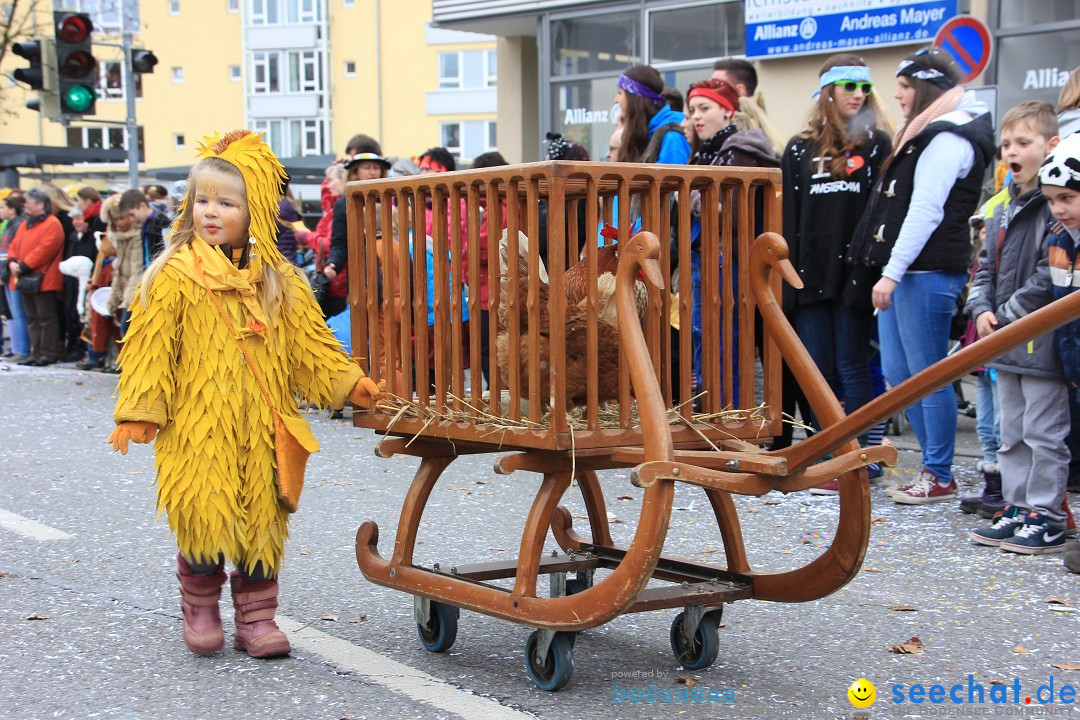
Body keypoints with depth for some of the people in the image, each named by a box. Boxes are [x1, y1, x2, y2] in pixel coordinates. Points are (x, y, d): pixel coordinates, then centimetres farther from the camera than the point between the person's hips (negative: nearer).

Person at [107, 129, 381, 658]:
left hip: (261, 427, 3)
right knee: (202, 516, -4)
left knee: (262, 517, 5)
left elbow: (310, 346, 11)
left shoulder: (279, 281, 8)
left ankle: (256, 617, 19)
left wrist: (347, 383, 0)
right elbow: (150, 347, -2)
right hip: (195, 429, -3)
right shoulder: (173, 277, -1)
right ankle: (200, 608, 20)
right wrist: (138, 411, -8)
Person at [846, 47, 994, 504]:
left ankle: (939, 477, 4)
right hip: (902, 273, 10)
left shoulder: (948, 137, -11)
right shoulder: (924, 133, 21)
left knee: (927, 375, -4)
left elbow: (926, 211, -19)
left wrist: (892, 272, -20)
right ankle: (935, 464, 20)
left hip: (927, 273, -10)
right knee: (898, 373, 11)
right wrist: (886, 271, 16)